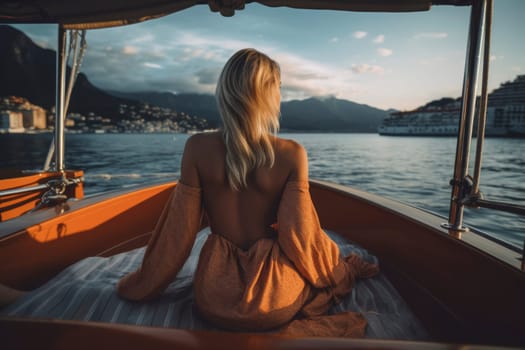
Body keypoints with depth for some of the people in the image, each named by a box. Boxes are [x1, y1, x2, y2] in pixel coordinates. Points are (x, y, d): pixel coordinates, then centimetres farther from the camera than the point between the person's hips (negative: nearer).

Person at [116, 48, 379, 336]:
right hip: (274, 296, 0)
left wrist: (141, 285, 9)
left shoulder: (198, 148, -13)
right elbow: (299, 237, -13)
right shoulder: (292, 153, -16)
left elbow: (179, 231, -9)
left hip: (214, 297, 1)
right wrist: (341, 272, 9)